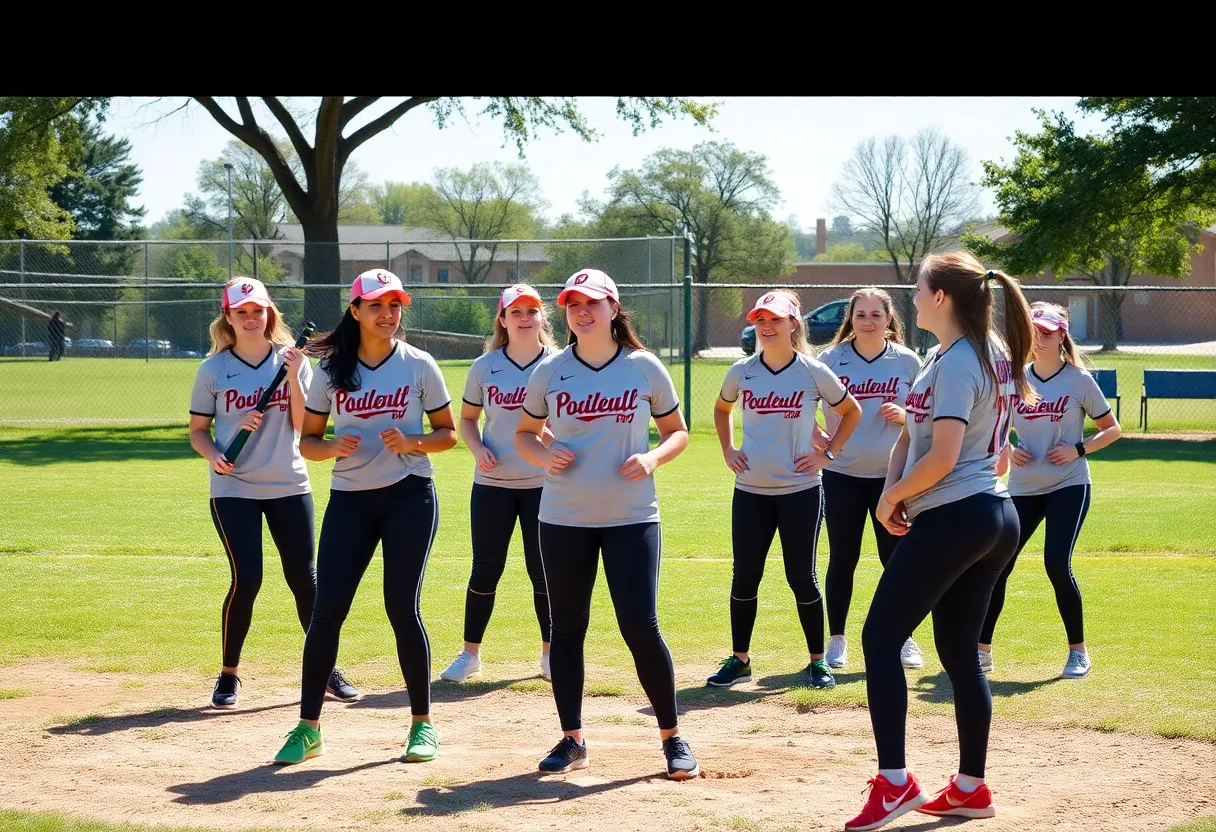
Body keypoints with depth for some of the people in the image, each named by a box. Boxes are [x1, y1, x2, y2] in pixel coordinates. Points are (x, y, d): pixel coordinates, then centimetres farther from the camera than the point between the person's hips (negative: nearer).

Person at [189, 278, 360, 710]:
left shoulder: (292, 361, 3)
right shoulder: (213, 369, 1)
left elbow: (304, 424, -5)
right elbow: (198, 430, 6)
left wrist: (294, 378, -16)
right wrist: (214, 455, -14)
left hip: (289, 487, 2)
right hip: (233, 489, -2)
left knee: (304, 579, 3)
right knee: (246, 579, -11)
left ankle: (326, 670, 17)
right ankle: (228, 675, 5)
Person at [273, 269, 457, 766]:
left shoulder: (418, 365, -1)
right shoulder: (331, 370, 3)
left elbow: (448, 433, 5)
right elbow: (307, 441, 8)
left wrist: (411, 442, -15)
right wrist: (334, 447, -14)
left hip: (410, 498, -2)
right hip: (349, 500, 2)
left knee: (402, 609, -5)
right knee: (327, 609, -5)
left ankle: (422, 723, 10)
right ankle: (308, 727, 5)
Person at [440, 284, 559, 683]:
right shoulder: (485, 367, 2)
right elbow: (467, 419, 11)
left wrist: (557, 436, -20)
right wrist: (478, 450, -8)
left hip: (544, 485, -1)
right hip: (492, 485, 1)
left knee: (544, 571, 3)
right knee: (486, 570, 3)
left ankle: (550, 652, 17)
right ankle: (470, 654, 14)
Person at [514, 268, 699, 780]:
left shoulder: (645, 368, 0)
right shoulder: (550, 372, 3)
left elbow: (677, 431, 8)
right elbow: (524, 433, 14)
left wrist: (652, 458, -12)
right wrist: (543, 455, -8)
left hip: (632, 517, -2)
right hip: (564, 518, 2)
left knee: (640, 626, -8)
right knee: (567, 628, 6)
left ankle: (672, 738, 6)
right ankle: (572, 741, 18)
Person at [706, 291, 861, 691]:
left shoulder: (813, 372, -5)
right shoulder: (741, 372, 2)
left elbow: (851, 411, 8)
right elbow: (722, 409, 22)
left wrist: (828, 454, 0)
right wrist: (727, 450, 10)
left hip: (800, 491, -2)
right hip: (750, 492, 3)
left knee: (802, 578, 3)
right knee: (744, 577, 5)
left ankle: (818, 661, 14)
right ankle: (739, 660, 17)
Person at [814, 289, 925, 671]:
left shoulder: (907, 362, 0)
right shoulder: (831, 360, -1)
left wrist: (904, 416, -13)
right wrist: (814, 434, -11)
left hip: (892, 475, 0)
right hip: (842, 474, 0)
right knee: (843, 558, 6)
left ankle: (904, 639, 15)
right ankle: (836, 640, 17)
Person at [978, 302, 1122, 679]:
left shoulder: (1079, 380, -5)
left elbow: (1112, 429, 2)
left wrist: (1078, 450, -13)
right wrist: (1008, 450, -4)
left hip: (1068, 486, -4)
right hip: (1022, 488, 4)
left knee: (1057, 564, -17)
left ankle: (1078, 652, 0)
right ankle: (982, 650, 11)